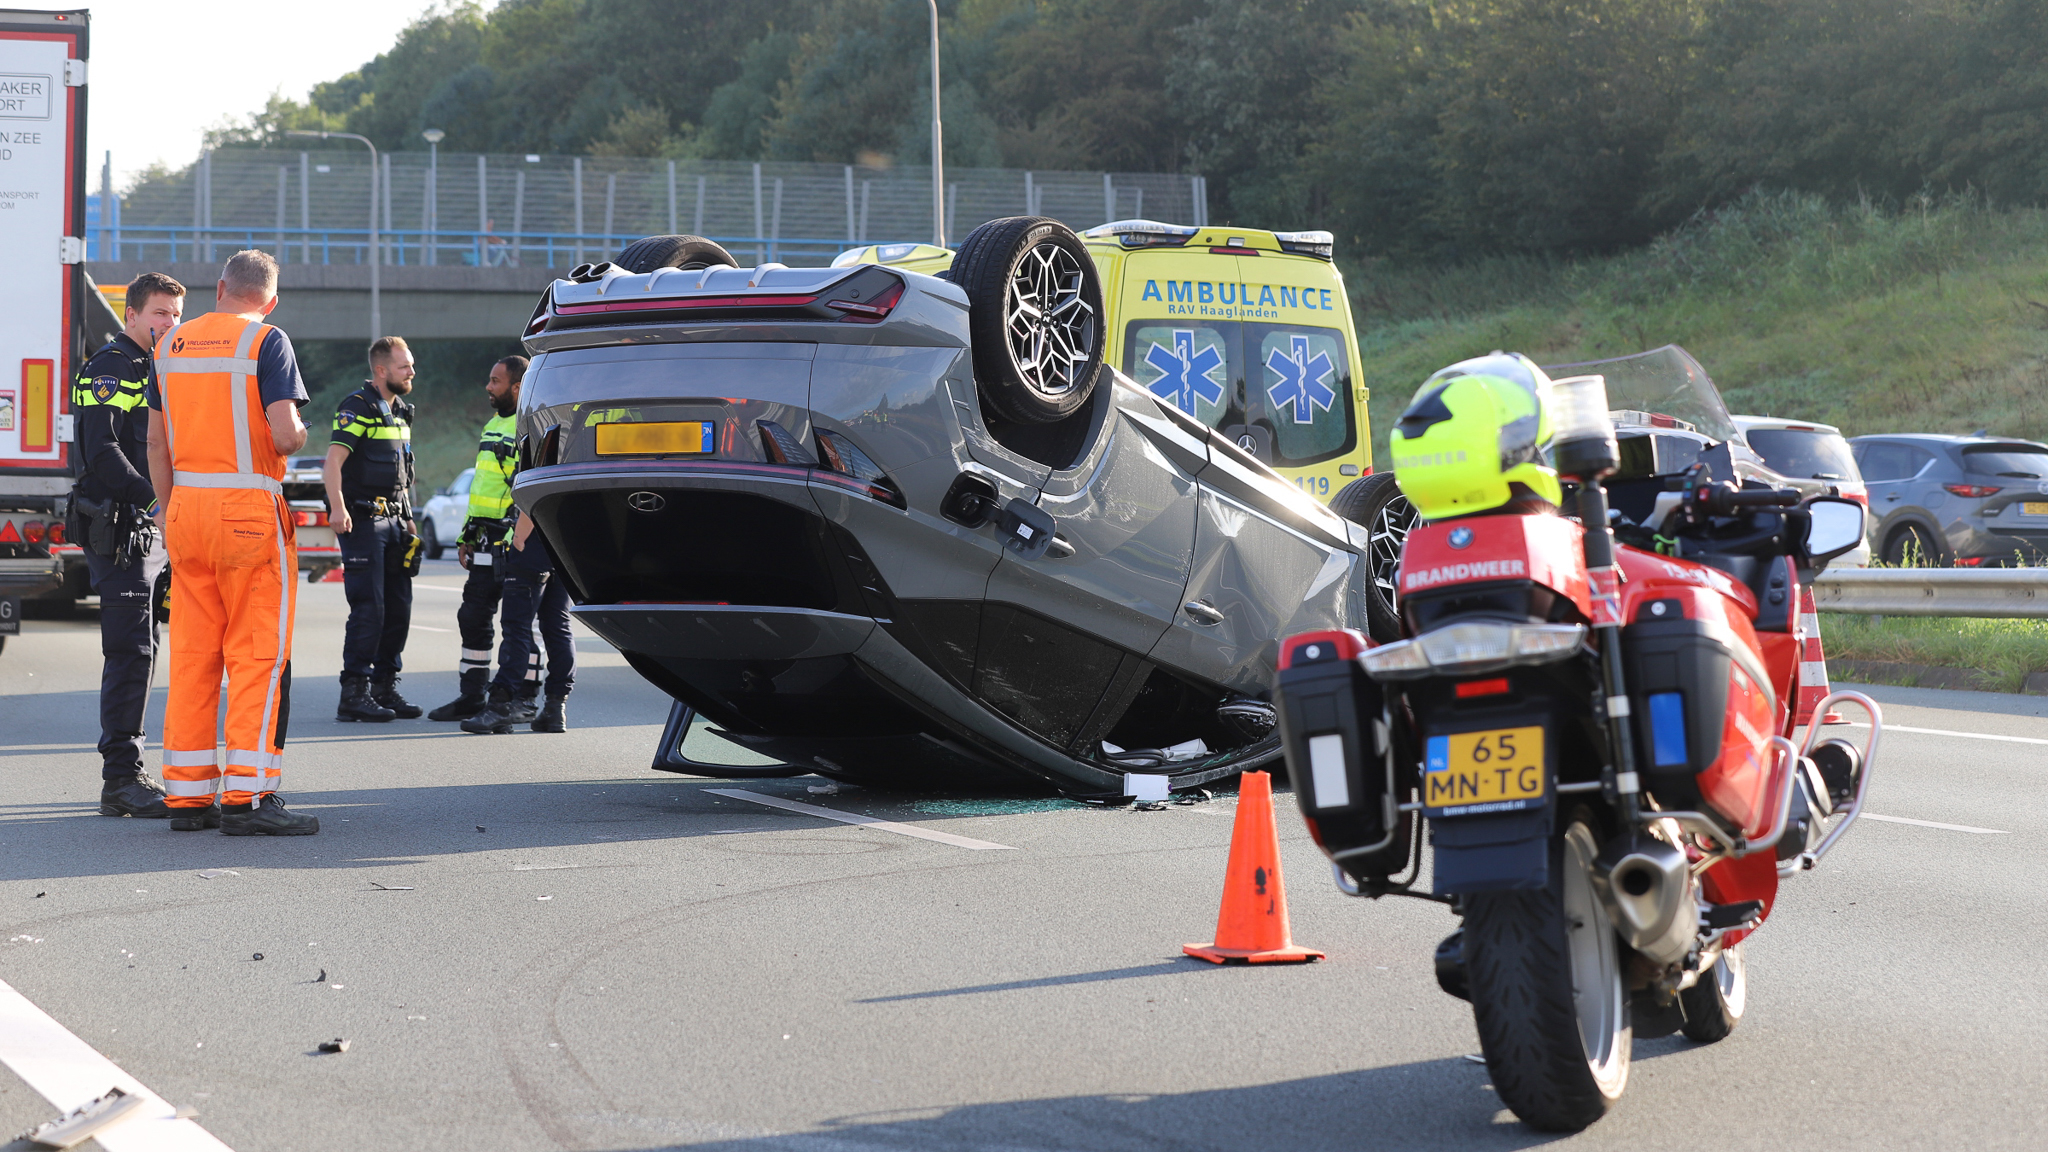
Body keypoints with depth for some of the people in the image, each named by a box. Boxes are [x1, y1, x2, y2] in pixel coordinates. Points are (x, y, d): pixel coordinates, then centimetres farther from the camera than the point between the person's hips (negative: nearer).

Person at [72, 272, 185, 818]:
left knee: (141, 650, 11)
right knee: (130, 652, -12)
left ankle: (125, 773, 16)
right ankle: (121, 780, -10)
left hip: (151, 531, 9)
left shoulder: (158, 372, 20)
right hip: (118, 531, -9)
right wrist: (153, 499, -27)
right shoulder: (109, 369, -9)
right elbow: (101, 451, -19)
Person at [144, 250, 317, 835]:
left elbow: (156, 441, 14)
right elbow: (284, 435, -15)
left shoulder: (171, 343, 12)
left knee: (191, 654, 9)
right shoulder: (267, 341, -6)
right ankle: (247, 796, -8)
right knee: (259, 653, -3)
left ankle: (187, 792, 10)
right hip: (249, 507, -6)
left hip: (186, 506, 6)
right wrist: (299, 434, 7)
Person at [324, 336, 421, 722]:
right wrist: (337, 508, -31)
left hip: (394, 520, 8)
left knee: (399, 608, 8)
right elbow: (333, 461, -19)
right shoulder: (357, 407, -9)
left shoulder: (400, 411, 17)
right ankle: (354, 693, -7)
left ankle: (385, 686, 17)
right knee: (368, 609, -11)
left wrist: (408, 518, 23)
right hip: (363, 520, -8)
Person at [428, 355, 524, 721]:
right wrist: (467, 535, 22)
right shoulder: (493, 425, 19)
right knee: (473, 616, 10)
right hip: (489, 539, 9)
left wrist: (514, 539, -24)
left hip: (516, 540, -9)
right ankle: (472, 696, 18)